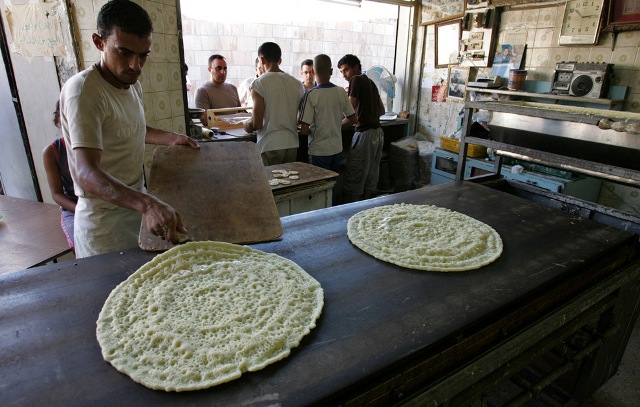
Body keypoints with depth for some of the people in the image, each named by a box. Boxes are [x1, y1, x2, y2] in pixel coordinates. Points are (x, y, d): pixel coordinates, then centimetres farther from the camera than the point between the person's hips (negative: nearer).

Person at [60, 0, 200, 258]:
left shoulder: (132, 84, 5)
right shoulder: (83, 91, -23)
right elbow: (87, 173, -34)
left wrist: (171, 138, 10)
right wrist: (149, 204, -48)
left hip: (136, 206, 8)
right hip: (105, 220, -8)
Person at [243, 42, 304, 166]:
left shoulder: (259, 83, -8)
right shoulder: (297, 83, 7)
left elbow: (256, 124, -12)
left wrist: (246, 125, 9)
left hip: (270, 146, -5)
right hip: (292, 144, 5)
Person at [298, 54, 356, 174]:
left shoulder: (311, 95, -15)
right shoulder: (341, 92, -1)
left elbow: (304, 130, -18)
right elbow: (353, 119, 8)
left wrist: (310, 131, 3)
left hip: (319, 151, -5)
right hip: (337, 148, 5)